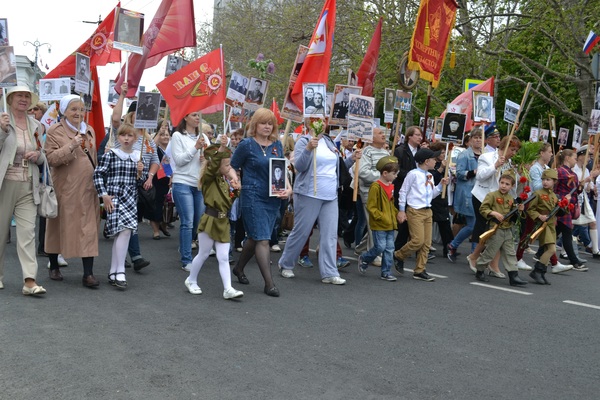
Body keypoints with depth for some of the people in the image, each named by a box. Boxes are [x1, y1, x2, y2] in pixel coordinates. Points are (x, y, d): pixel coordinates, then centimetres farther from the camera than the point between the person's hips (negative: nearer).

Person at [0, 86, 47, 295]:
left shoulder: (36, 125, 11)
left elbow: (43, 158, 18)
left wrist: (38, 155, -4)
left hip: (28, 187, 3)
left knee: (28, 232, -4)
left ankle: (30, 281, -8)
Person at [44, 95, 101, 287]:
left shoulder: (89, 130, 13)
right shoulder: (55, 131, -3)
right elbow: (51, 158, -14)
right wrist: (71, 146, -24)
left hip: (88, 188, 4)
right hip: (65, 188, -4)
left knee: (89, 229, -2)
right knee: (59, 226, 9)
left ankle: (88, 273, -2)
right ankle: (54, 266, 27)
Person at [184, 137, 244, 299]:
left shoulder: (226, 181, 13)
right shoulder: (209, 178, -9)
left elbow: (230, 201, 20)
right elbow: (213, 164, -30)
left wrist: (236, 191, 3)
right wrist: (221, 148, -42)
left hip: (223, 222, 6)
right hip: (210, 221, -6)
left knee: (224, 257, 3)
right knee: (203, 254, 7)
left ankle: (228, 289, 1)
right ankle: (191, 281, 27)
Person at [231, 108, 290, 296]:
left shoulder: (277, 145, 9)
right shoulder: (247, 145, -5)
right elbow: (231, 168, 1)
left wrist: (288, 188, -2)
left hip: (274, 198, 6)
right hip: (253, 197, -6)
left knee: (255, 237, 16)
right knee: (263, 239, -8)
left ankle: (239, 268, 38)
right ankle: (269, 283, -4)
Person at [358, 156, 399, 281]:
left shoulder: (391, 186, 11)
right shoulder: (376, 187, -14)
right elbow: (371, 207, -15)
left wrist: (396, 215, 10)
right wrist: (382, 217, -17)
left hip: (390, 224, 8)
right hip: (379, 224, -8)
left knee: (390, 248, 7)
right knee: (380, 247, -7)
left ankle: (386, 272, 16)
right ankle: (364, 259, 19)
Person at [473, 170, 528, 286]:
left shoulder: (511, 199, 13)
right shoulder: (492, 195, -8)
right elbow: (482, 209, -13)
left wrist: (519, 210, 3)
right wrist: (494, 213, -25)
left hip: (508, 230, 6)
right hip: (496, 229, -6)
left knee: (510, 254, 5)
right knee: (489, 252, 2)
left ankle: (513, 276, 7)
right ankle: (479, 271, 19)